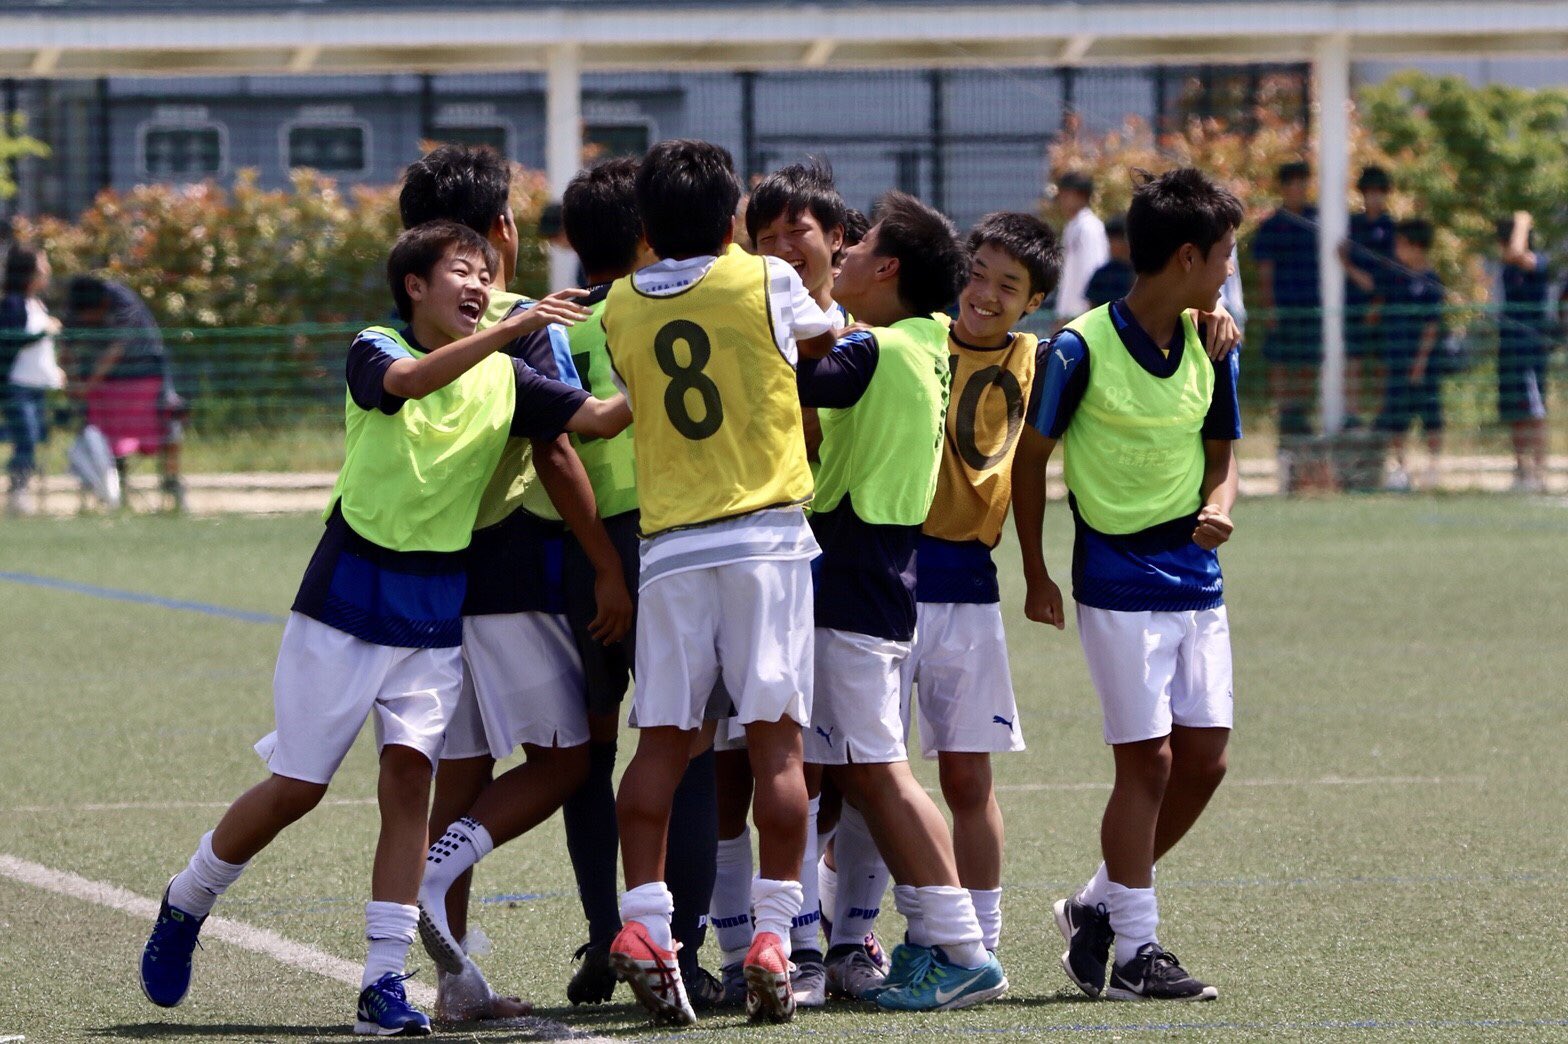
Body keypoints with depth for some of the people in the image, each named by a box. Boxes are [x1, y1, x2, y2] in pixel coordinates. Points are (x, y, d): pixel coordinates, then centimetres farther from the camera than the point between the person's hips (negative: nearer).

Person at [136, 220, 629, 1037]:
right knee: (295, 789, 2)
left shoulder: (503, 379, 3)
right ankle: (186, 904, 27)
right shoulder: (375, 351, -8)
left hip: (434, 610, 3)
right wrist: (510, 330, -41)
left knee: (408, 774, -11)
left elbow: (601, 417, -4)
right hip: (347, 595, -3)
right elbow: (407, 380, -31)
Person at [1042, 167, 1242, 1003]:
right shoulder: (1081, 348, -12)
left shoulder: (1212, 347, 5)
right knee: (1146, 761, -7)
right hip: (1118, 581, -6)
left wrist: (1217, 509, -9)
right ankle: (1134, 951, 2)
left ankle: (1098, 906, 22)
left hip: (1197, 580, 6)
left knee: (1204, 757, 5)